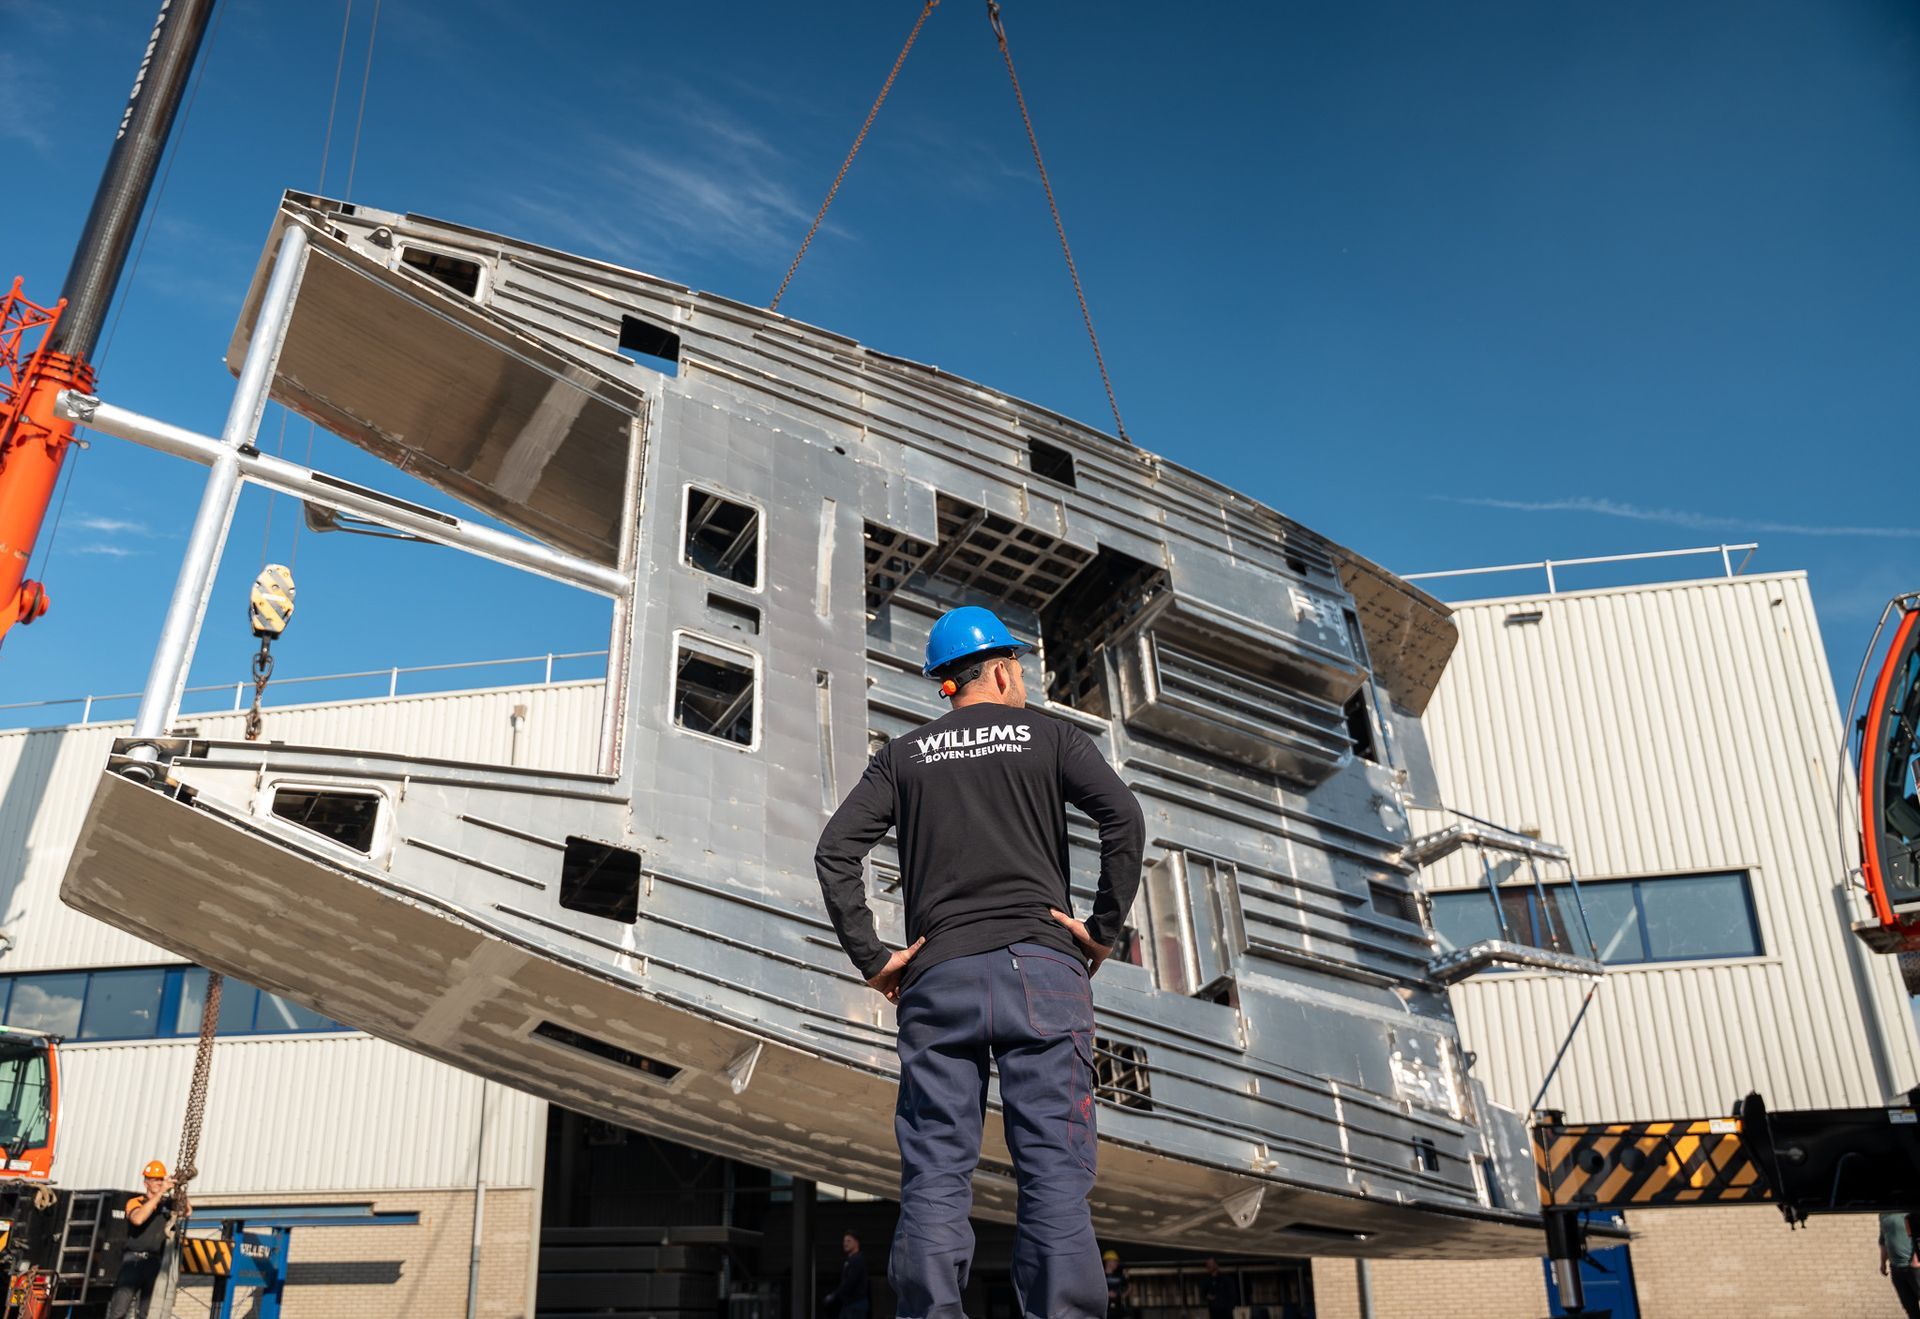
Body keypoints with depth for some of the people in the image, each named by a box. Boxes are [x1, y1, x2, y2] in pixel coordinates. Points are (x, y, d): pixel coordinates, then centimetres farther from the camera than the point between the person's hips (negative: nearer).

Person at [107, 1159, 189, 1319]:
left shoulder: (169, 1204, 13)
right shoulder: (135, 1202, 6)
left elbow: (187, 1211, -4)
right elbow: (138, 1219, -15)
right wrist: (160, 1193, -21)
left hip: (156, 1262, 2)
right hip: (134, 1259, -2)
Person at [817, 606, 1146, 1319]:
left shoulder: (904, 754, 17)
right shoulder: (1047, 734, 11)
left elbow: (835, 850, 4)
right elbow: (1124, 817, -5)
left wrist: (871, 957, 4)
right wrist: (1105, 928, -1)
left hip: (938, 978, 2)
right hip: (1040, 968, -2)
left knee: (935, 1176, 2)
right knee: (1054, 1172, -4)